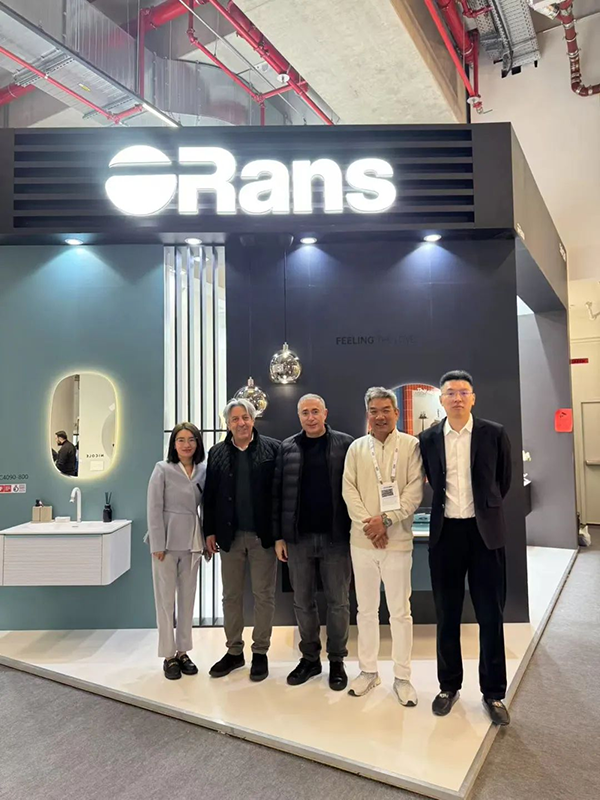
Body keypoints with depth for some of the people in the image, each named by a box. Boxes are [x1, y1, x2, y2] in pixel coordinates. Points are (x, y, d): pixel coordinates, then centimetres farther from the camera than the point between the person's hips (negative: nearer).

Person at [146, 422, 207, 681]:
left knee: (188, 598, 11)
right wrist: (158, 545, -13)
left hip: (192, 543, 4)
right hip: (168, 542, -4)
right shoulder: (163, 470, -7)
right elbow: (154, 509, -9)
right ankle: (168, 655, 18)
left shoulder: (203, 471, 3)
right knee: (166, 599, 5)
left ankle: (182, 651, 25)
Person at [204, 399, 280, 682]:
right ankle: (234, 651, 28)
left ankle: (260, 652, 22)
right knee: (231, 595, 13)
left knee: (263, 595, 8)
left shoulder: (272, 448, -3)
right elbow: (210, 495, 6)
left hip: (263, 534, -3)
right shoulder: (217, 452, 6)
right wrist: (210, 531, 2)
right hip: (230, 535, 3)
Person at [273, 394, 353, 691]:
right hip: (298, 538, 2)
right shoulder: (287, 448, 5)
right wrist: (278, 535, 1)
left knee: (338, 602, 9)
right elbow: (278, 493, 4)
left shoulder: (345, 444, -2)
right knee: (303, 602, 13)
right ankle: (310, 658, 30)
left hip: (336, 536, -2)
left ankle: (337, 661, 26)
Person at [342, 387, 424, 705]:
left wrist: (386, 519, -16)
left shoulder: (411, 445, -2)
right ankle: (368, 670, 28)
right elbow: (349, 490, 2)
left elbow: (415, 491, -7)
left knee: (400, 611, 6)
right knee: (366, 609, 13)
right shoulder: (356, 447, 6)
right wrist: (368, 523, -10)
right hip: (362, 539, 3)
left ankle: (402, 676, 21)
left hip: (397, 540, -2)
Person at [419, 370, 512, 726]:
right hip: (445, 532, 2)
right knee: (447, 615, 12)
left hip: (485, 532, -1)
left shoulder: (494, 434, -4)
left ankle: (494, 692, 24)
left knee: (491, 615, 7)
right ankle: (449, 685, 29)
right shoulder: (429, 439, 1)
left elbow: (504, 480, 9)